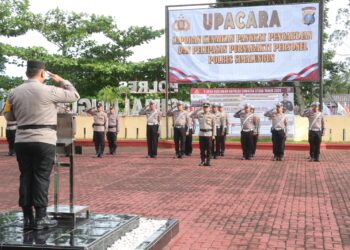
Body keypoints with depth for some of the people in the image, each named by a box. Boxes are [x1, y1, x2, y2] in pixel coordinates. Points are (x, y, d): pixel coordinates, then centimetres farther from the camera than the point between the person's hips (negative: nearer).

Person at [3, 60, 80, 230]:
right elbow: (74, 95, 1)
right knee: (41, 178, 0)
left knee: (25, 177, 8)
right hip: (44, 141, -5)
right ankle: (40, 218, 2)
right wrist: (62, 81, 14)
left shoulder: (14, 93, 7)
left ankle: (27, 217, 12)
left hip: (21, 140, 5)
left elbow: (9, 116, 17)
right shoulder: (48, 90, -8)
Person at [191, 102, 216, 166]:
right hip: (201, 134, 2)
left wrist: (214, 135, -4)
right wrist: (198, 110, 1)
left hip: (209, 134, -2)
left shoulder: (211, 116, 1)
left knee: (208, 148, 0)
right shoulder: (199, 115, 7)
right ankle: (202, 161, 13)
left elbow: (214, 126, 1)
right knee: (202, 148, 5)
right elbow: (192, 116, 9)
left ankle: (208, 161, 6)